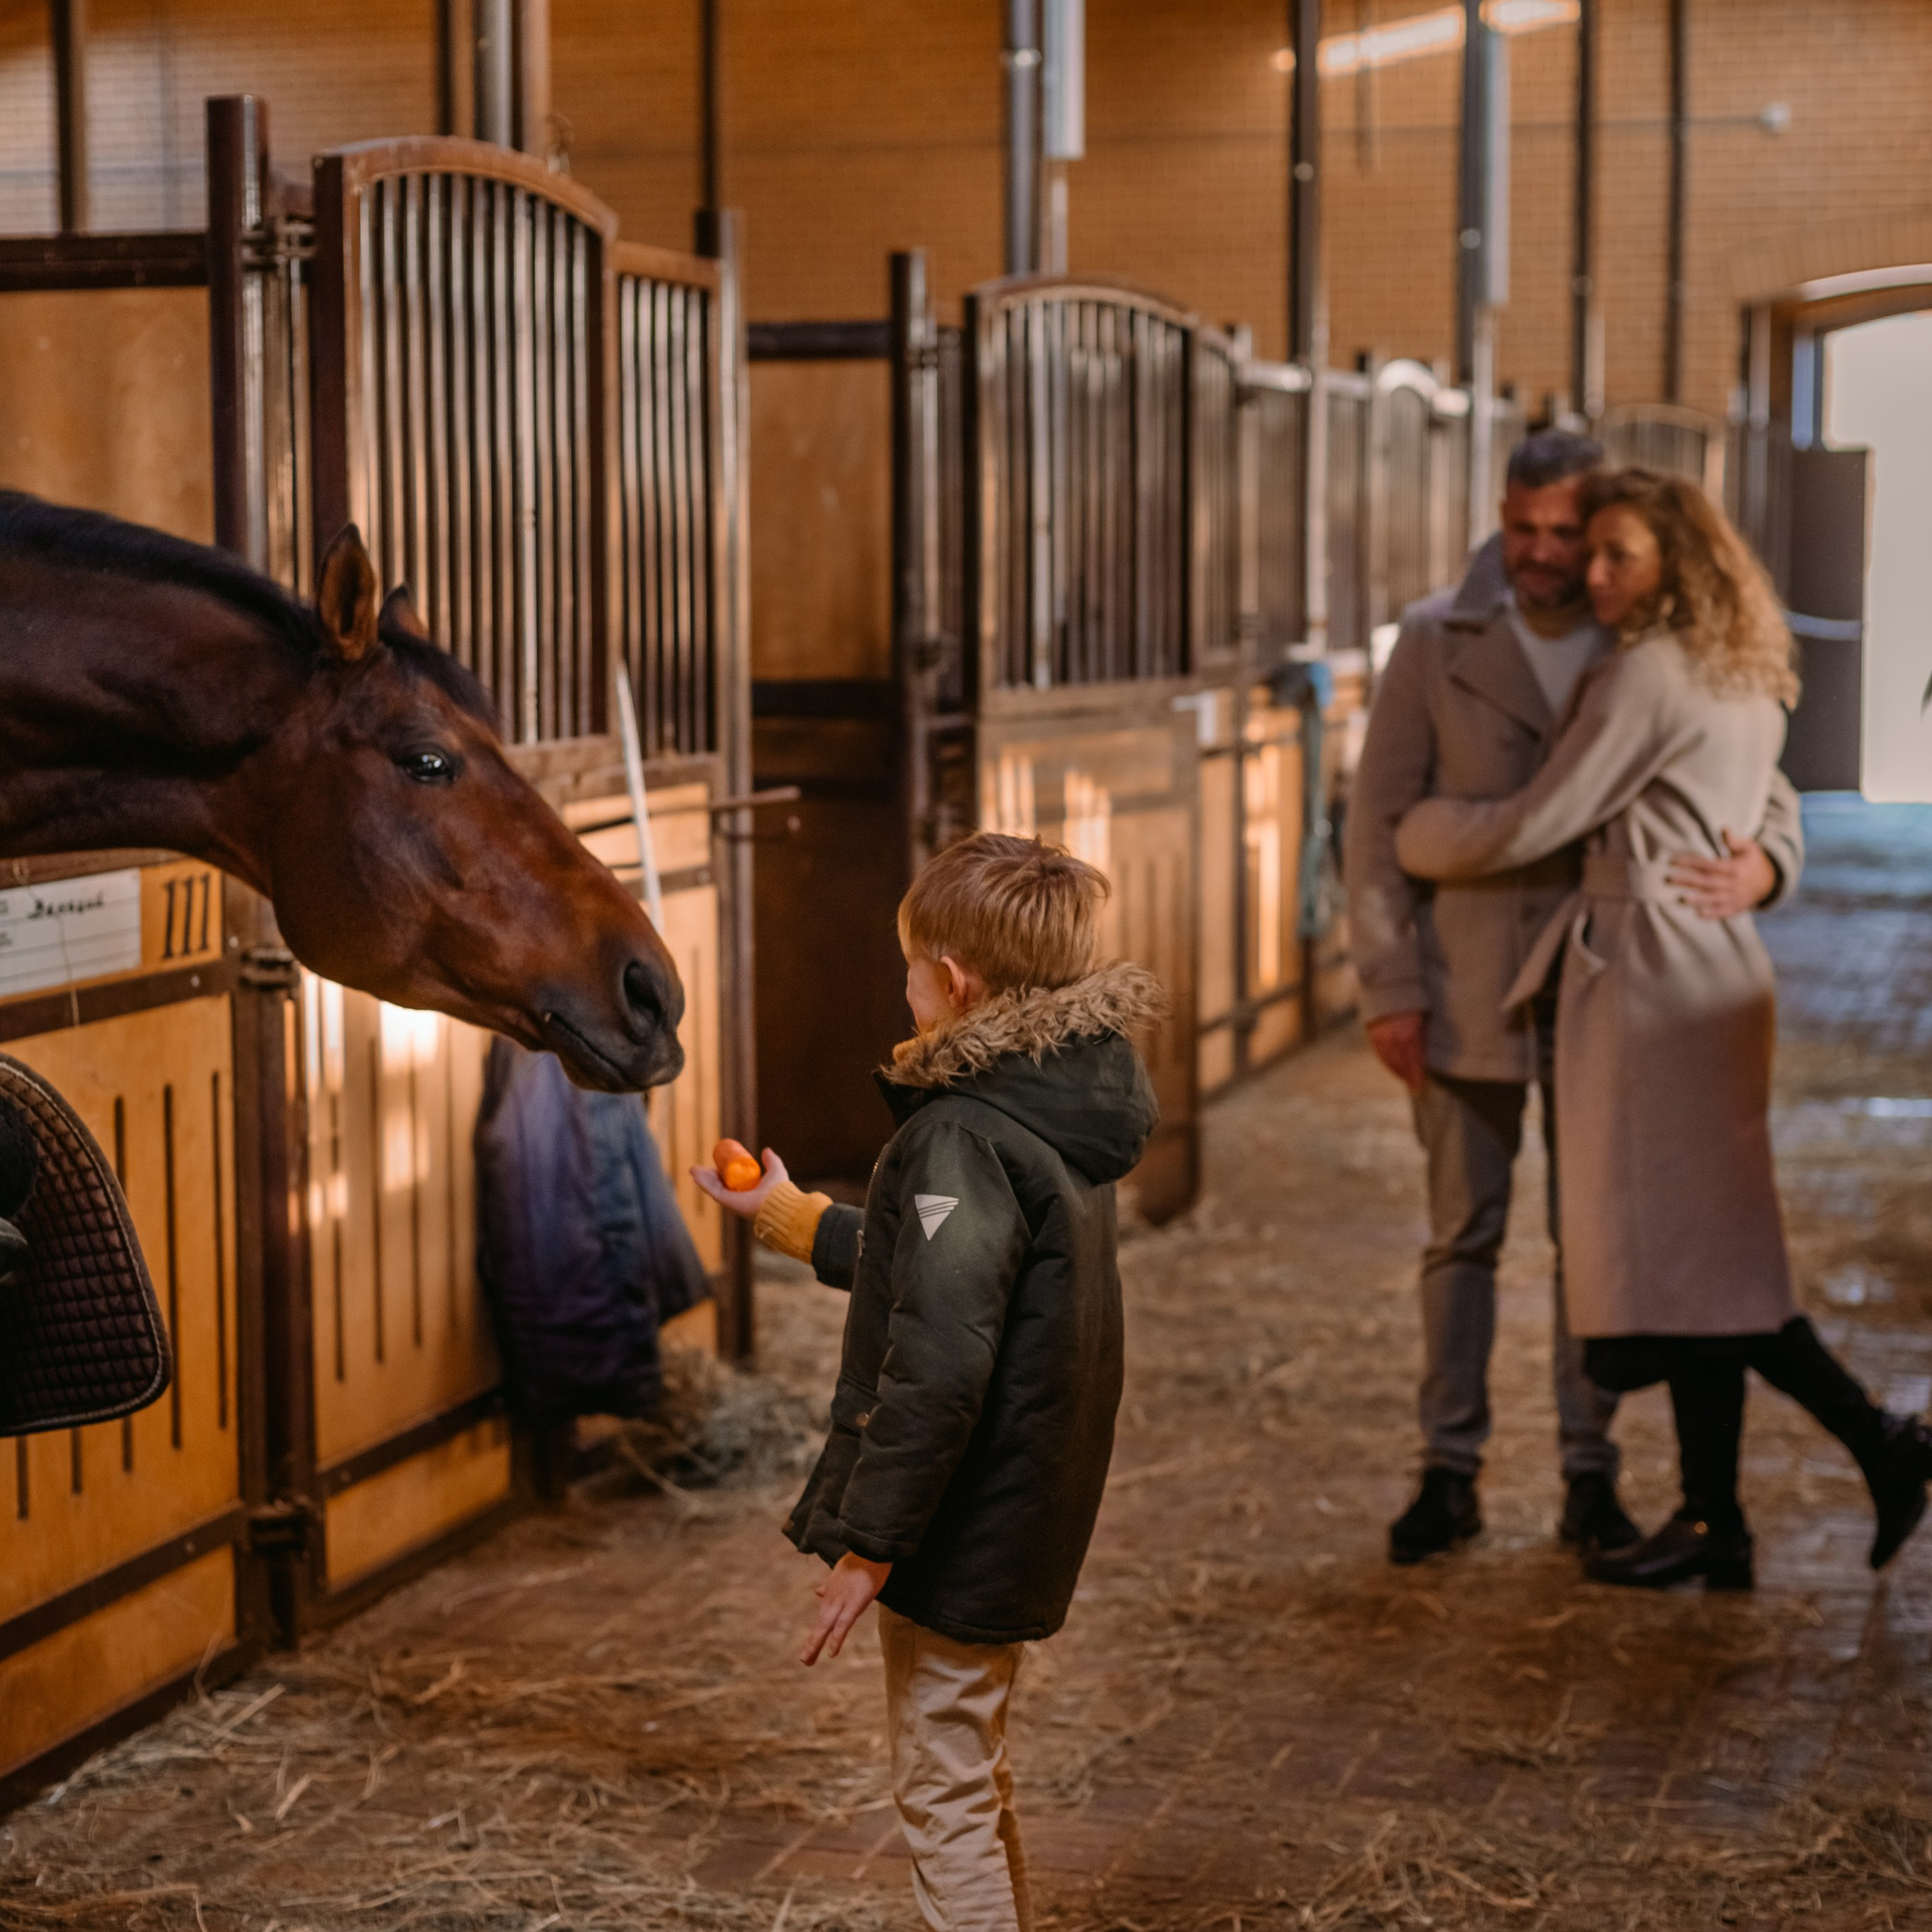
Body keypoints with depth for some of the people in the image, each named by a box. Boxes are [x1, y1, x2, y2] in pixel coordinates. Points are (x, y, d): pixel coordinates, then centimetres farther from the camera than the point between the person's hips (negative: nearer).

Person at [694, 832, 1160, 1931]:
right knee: (975, 1777, 24)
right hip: (1028, 1511, 10)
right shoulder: (1064, 1114, 6)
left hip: (961, 1534, -9)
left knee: (944, 1795, 3)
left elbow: (936, 1368, -28)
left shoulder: (964, 1138, -23)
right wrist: (792, 1218, 32)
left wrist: (868, 1542, -21)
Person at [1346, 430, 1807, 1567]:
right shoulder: (1436, 643, -2)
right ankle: (1451, 1473, 16)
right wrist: (1388, 986, -9)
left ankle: (1591, 1479, 16)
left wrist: (1761, 867, -22)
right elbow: (1381, 820, -2)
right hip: (1466, 999, -1)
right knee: (1463, 1236, 7)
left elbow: (1768, 791, 2)